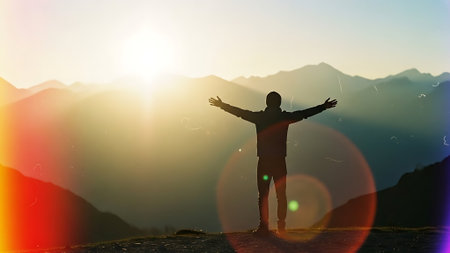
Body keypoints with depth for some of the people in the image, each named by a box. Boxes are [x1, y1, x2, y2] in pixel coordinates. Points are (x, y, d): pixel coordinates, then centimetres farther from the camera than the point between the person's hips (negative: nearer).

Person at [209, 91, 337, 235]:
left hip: (264, 162, -1)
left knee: (263, 195, 2)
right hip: (280, 161, 1)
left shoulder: (259, 117, -1)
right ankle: (281, 226, 5)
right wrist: (324, 106, 21)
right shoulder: (285, 117, 0)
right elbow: (306, 113, 9)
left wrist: (221, 105, 20)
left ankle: (264, 226, -2)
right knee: (281, 195, 7)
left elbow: (239, 112, 7)